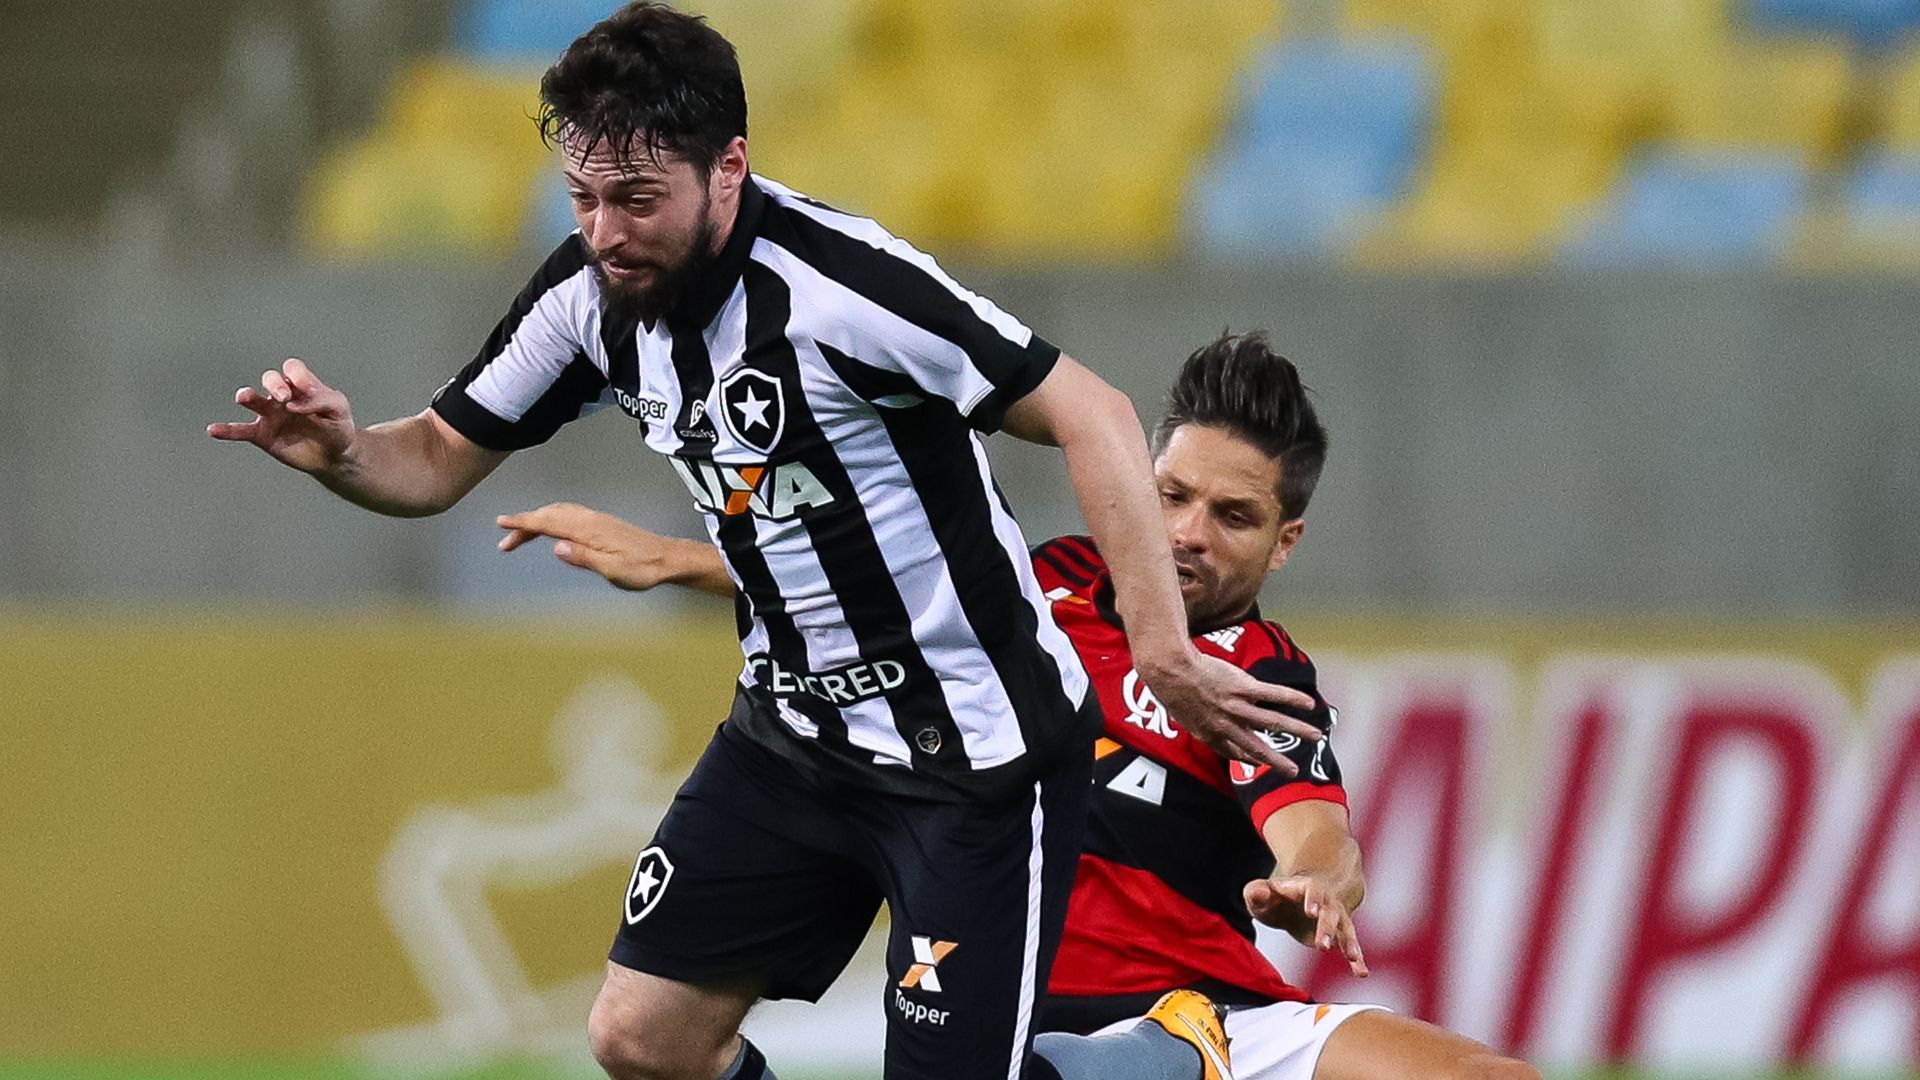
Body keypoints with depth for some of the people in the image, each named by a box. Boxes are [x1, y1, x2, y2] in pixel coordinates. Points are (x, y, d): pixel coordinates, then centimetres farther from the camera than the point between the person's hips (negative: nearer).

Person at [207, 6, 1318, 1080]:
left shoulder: (839, 280, -26)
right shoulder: (591, 293, -4)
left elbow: (1093, 417, -25)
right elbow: (439, 459, 9)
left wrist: (1162, 650, -31)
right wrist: (341, 451, -14)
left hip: (979, 749, -7)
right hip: (797, 735, 7)